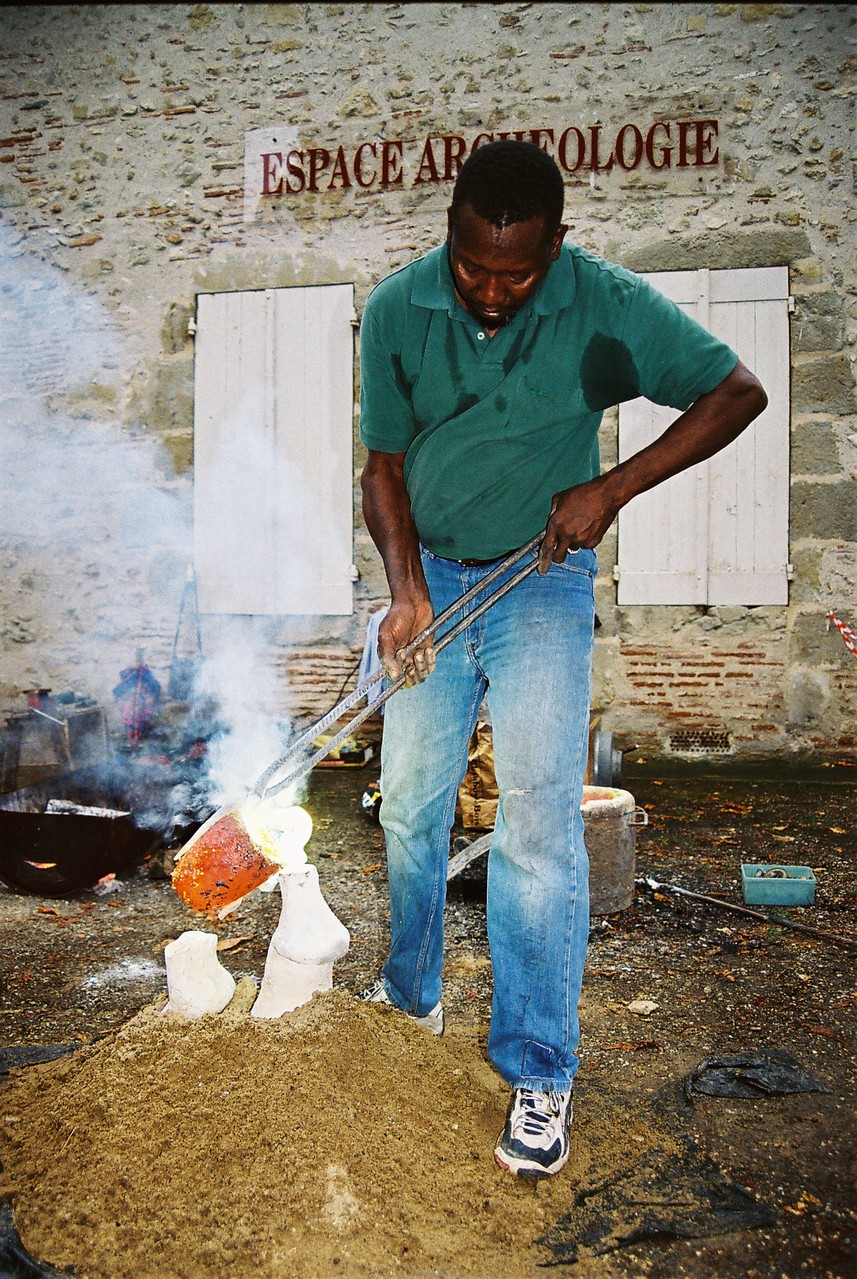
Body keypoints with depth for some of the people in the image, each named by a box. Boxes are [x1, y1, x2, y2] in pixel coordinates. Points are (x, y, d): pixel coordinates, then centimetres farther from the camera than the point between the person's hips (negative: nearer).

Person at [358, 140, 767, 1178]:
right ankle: (411, 994, 34)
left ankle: (539, 1072, 5)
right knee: (409, 804, 10)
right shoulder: (395, 311, -7)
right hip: (431, 578, 3)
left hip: (543, 584, -3)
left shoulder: (606, 305, -14)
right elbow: (384, 467, 0)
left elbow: (738, 392, -7)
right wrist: (405, 589, -14)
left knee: (538, 822, -10)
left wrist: (611, 488, -17)